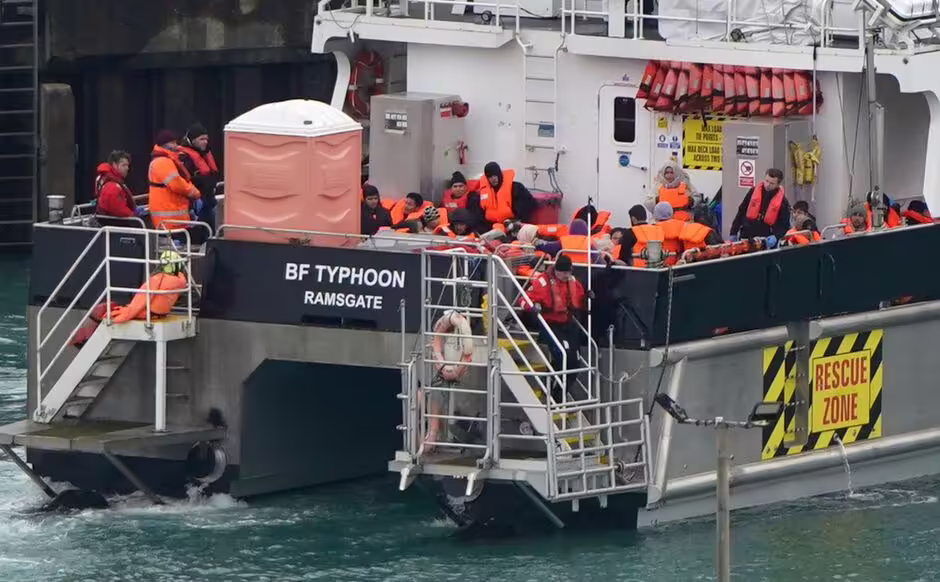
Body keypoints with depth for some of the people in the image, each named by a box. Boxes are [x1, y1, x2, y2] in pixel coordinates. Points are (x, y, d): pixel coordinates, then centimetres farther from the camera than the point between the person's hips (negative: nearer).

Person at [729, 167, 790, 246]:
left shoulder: (782, 201, -5)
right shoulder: (753, 191, 0)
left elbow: (784, 225, -3)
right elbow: (741, 212, 7)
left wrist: (776, 236, -23)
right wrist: (734, 233, 6)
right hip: (745, 239, 2)